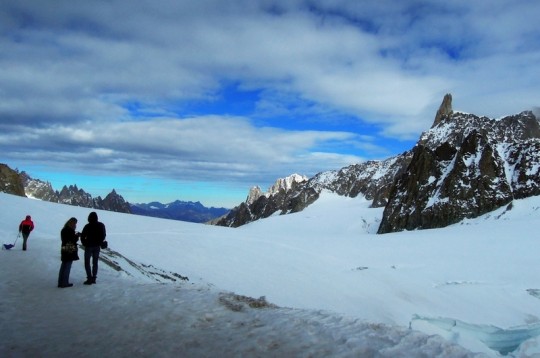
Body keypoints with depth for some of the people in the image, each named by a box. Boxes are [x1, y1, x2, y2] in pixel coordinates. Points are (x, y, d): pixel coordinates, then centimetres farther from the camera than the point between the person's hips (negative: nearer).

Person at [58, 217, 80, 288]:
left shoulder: (63, 230, 9)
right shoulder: (70, 231, -18)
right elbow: (74, 240, -17)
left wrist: (75, 235, 6)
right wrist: (77, 235, 0)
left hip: (64, 250, 8)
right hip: (70, 251, -8)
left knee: (63, 266, 14)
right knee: (67, 267, 0)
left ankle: (60, 282, 20)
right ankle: (64, 283, 5)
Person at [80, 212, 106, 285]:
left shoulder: (87, 226, -14)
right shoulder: (101, 225, -1)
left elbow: (82, 236, -10)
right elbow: (104, 235, 8)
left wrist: (84, 243, 5)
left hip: (89, 246, -4)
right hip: (97, 246, 4)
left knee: (87, 262, 4)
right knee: (95, 262, 13)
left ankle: (89, 278, -4)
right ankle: (94, 278, 12)